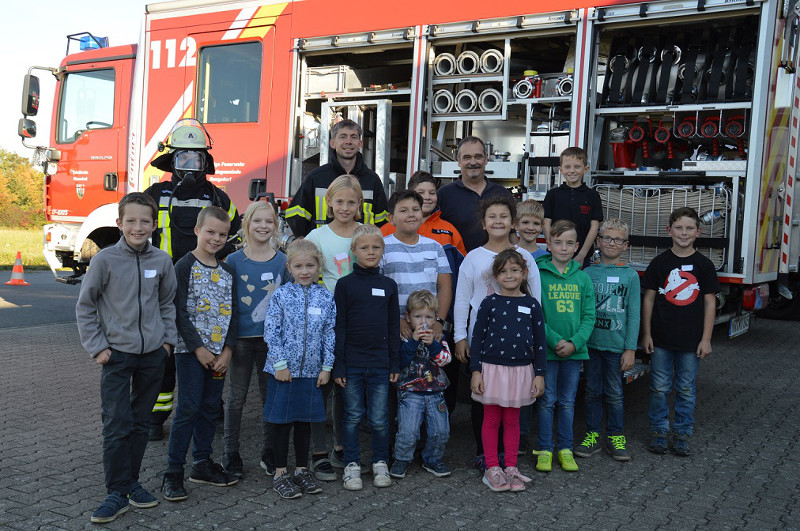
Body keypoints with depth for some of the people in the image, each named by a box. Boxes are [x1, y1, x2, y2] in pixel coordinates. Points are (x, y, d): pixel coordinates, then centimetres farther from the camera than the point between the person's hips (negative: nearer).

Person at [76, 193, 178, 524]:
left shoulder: (162, 261, -1)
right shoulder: (106, 260, -9)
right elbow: (85, 307, -2)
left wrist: (168, 339, 5)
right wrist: (97, 347, -6)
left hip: (153, 355, 3)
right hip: (117, 354, -3)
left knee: (139, 423, 13)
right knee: (116, 426, -3)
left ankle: (131, 481, 26)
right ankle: (118, 493, 6)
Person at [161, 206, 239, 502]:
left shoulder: (227, 272, 10)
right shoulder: (185, 267, -6)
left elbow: (233, 312, 7)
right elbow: (180, 312, -11)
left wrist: (227, 351, -3)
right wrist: (198, 348, -14)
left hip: (219, 351, 5)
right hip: (191, 350, -5)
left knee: (210, 407, 11)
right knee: (188, 408, -5)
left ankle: (202, 463, 23)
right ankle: (173, 472, 3)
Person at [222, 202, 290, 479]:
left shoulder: (282, 261, 2)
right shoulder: (234, 261, -2)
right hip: (242, 338, -1)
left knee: (272, 395, 9)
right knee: (237, 397, 7)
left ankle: (268, 451, 24)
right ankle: (230, 453, 19)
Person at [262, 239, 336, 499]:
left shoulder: (325, 297, 2)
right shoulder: (281, 295, -6)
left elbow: (329, 334, 5)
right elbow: (271, 332, -7)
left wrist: (327, 367, 2)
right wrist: (280, 364, -11)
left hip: (311, 370, 3)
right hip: (284, 370, -3)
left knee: (305, 421, 13)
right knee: (282, 421, 5)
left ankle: (302, 470, 27)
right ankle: (280, 474, 17)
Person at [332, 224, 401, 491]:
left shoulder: (389, 285, 6)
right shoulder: (345, 284, -1)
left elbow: (394, 327, 9)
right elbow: (338, 327, -2)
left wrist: (395, 364, 6)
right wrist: (338, 365, -6)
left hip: (380, 363, 2)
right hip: (352, 363, -2)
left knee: (379, 419, 6)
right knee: (353, 417, 7)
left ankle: (380, 463, 24)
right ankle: (352, 465, 20)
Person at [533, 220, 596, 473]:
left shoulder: (583, 278, 5)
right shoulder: (538, 274, -4)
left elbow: (589, 317, 3)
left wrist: (575, 343, -11)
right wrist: (555, 340, -17)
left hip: (575, 350, 3)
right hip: (546, 350, -3)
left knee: (568, 402, 12)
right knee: (547, 401, 5)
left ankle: (565, 449, 23)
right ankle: (544, 450, 16)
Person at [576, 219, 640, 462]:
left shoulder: (630, 276, 0)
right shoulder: (588, 273, 3)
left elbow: (633, 315, -1)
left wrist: (630, 349, -5)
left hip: (617, 345, -1)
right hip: (591, 343, 1)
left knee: (614, 394, 8)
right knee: (593, 391, 10)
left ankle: (615, 437, 21)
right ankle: (593, 435, 21)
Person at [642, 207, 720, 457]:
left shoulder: (703, 265, 0)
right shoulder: (660, 262, 0)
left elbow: (710, 303, 2)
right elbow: (649, 298, 3)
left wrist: (706, 339, -2)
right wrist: (646, 334, 0)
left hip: (691, 340, 0)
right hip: (661, 339, 0)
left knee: (686, 390, 9)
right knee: (659, 388, 6)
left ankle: (682, 434, 22)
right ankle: (659, 432, 20)